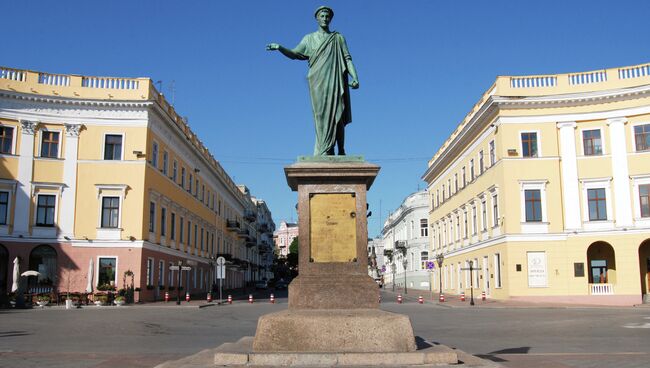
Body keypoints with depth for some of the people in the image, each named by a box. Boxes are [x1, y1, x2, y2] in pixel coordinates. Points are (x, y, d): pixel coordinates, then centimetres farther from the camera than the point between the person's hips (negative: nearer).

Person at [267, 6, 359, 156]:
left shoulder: (338, 38, 15)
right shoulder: (309, 39, 17)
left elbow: (347, 59, 8)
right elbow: (294, 54, 11)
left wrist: (355, 78, -6)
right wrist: (279, 47, -8)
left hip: (336, 82, 0)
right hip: (318, 84, 0)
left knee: (338, 118, -6)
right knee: (322, 117, -9)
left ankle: (341, 151, -1)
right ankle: (325, 153, -11)